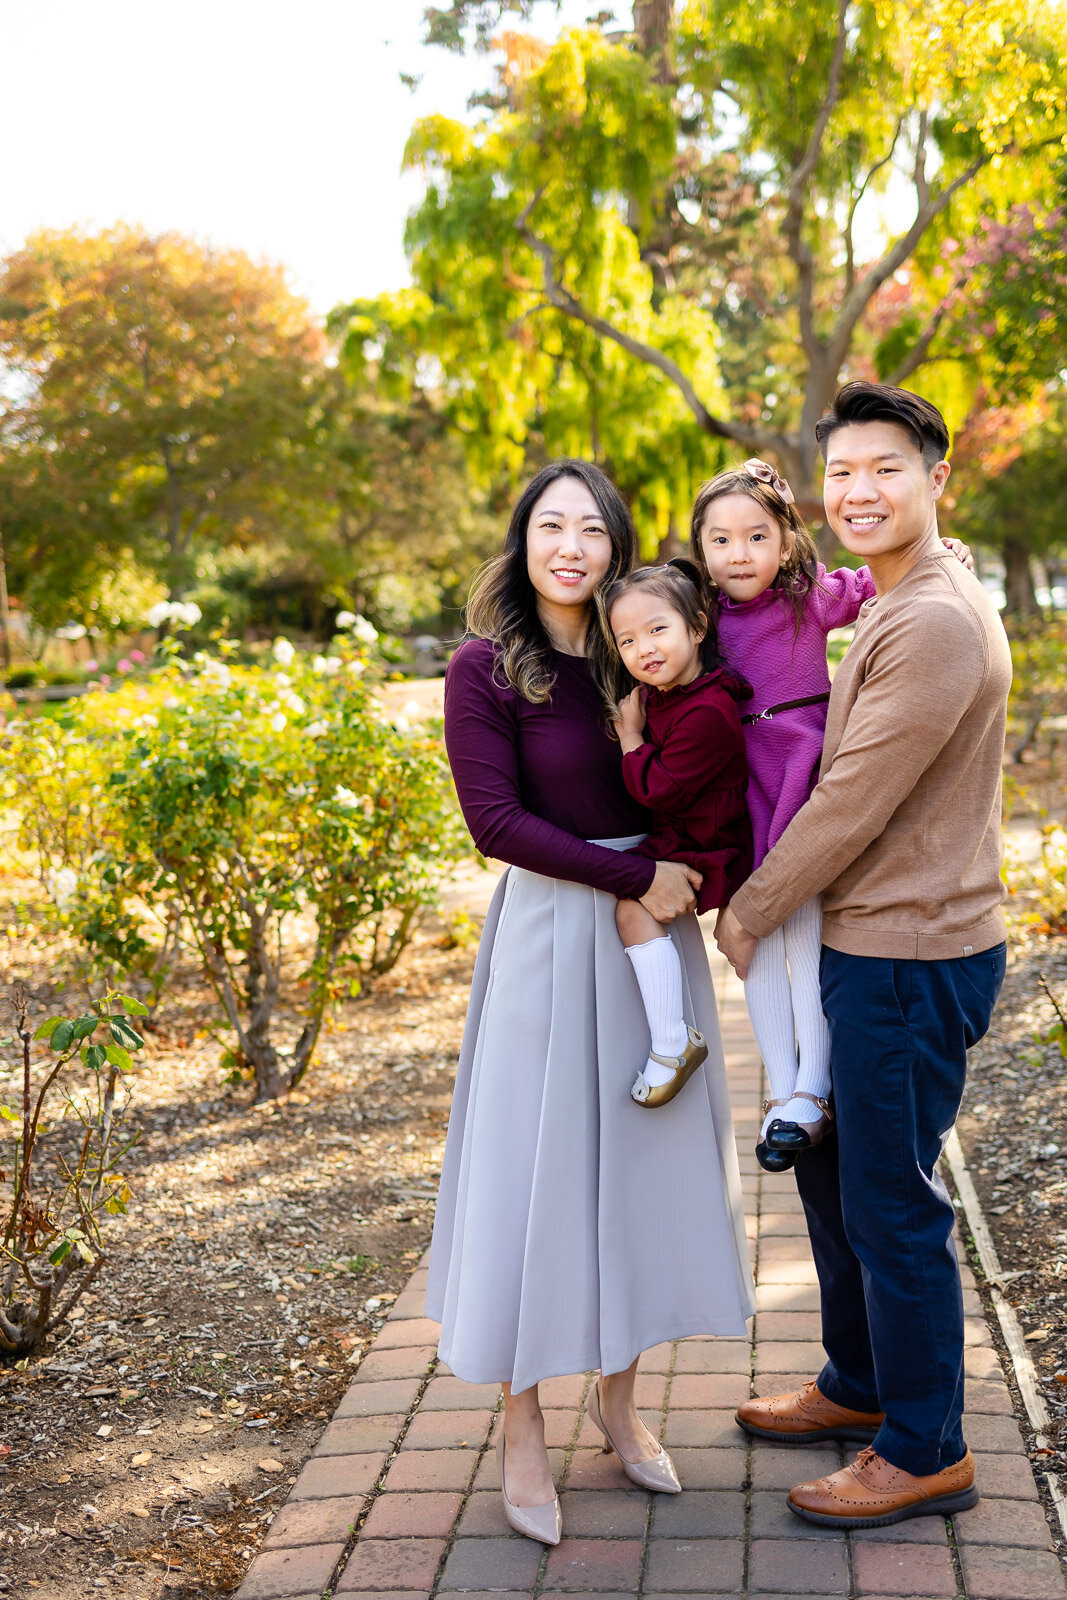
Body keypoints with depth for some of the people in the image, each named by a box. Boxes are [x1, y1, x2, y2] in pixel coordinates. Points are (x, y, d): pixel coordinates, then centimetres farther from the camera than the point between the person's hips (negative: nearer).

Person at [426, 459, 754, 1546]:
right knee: (537, 1167, 3)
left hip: (656, 933, 5)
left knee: (646, 1158, 12)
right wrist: (634, 877, -17)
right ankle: (521, 1426, 19)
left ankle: (618, 1397, 29)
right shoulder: (483, 670, -9)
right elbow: (495, 821, -15)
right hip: (550, 935, -5)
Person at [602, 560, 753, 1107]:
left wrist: (630, 735, -14)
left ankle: (673, 1043, -18)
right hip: (675, 834, 11)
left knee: (632, 903, -24)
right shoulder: (655, 690, 4)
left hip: (707, 849, -11)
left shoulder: (707, 714, -27)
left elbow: (657, 789, -24)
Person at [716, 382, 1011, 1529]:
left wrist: (748, 915, -9)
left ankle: (926, 1453, 18)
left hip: (911, 958, -10)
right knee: (826, 1161, 21)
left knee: (890, 1203, 1)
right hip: (862, 944, 10)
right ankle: (859, 1384, 39)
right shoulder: (888, 609, 14)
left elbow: (851, 802, -21)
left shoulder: (934, 625, -21)